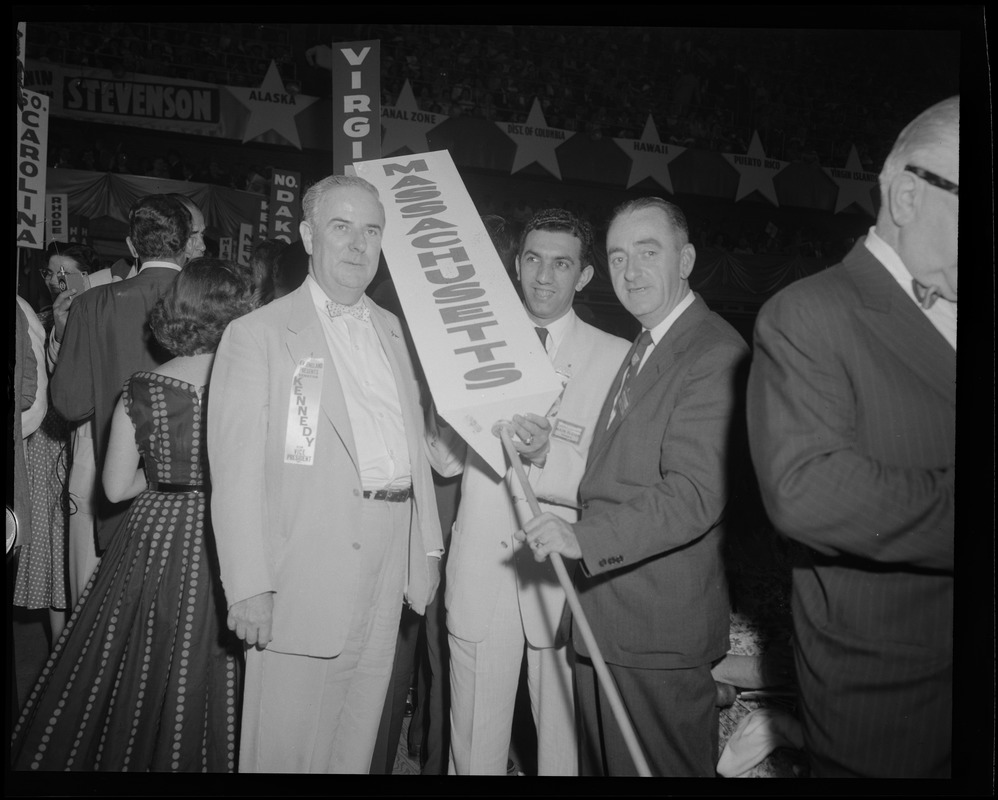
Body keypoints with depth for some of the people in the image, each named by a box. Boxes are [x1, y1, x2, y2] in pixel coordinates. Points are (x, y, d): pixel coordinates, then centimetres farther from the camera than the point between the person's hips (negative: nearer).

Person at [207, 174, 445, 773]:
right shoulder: (257, 335, -5)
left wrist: (428, 548, 12)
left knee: (357, 743, 17)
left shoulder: (394, 331, 13)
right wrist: (248, 588, -14)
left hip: (387, 567, 5)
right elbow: (237, 470, -10)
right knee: (287, 746, 8)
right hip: (305, 576, -5)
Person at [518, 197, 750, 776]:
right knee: (603, 762, 22)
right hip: (604, 619, 9)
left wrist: (585, 536, -31)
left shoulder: (715, 354, -17)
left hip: (660, 633, -9)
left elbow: (693, 496, -25)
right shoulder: (642, 349, 15)